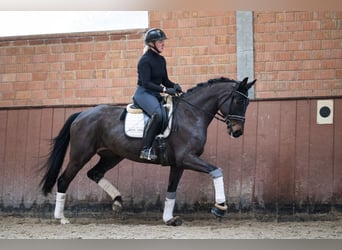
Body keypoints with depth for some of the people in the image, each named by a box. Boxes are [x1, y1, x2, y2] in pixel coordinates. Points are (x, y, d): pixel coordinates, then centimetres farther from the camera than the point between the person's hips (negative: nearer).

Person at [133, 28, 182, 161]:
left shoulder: (161, 60, 13)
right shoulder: (145, 60, -13)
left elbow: (165, 80, 19)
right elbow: (146, 83, -20)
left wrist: (174, 85, -3)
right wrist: (165, 90, -26)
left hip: (155, 94, 9)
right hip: (143, 93, -9)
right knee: (157, 114, -34)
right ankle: (146, 149, -34)